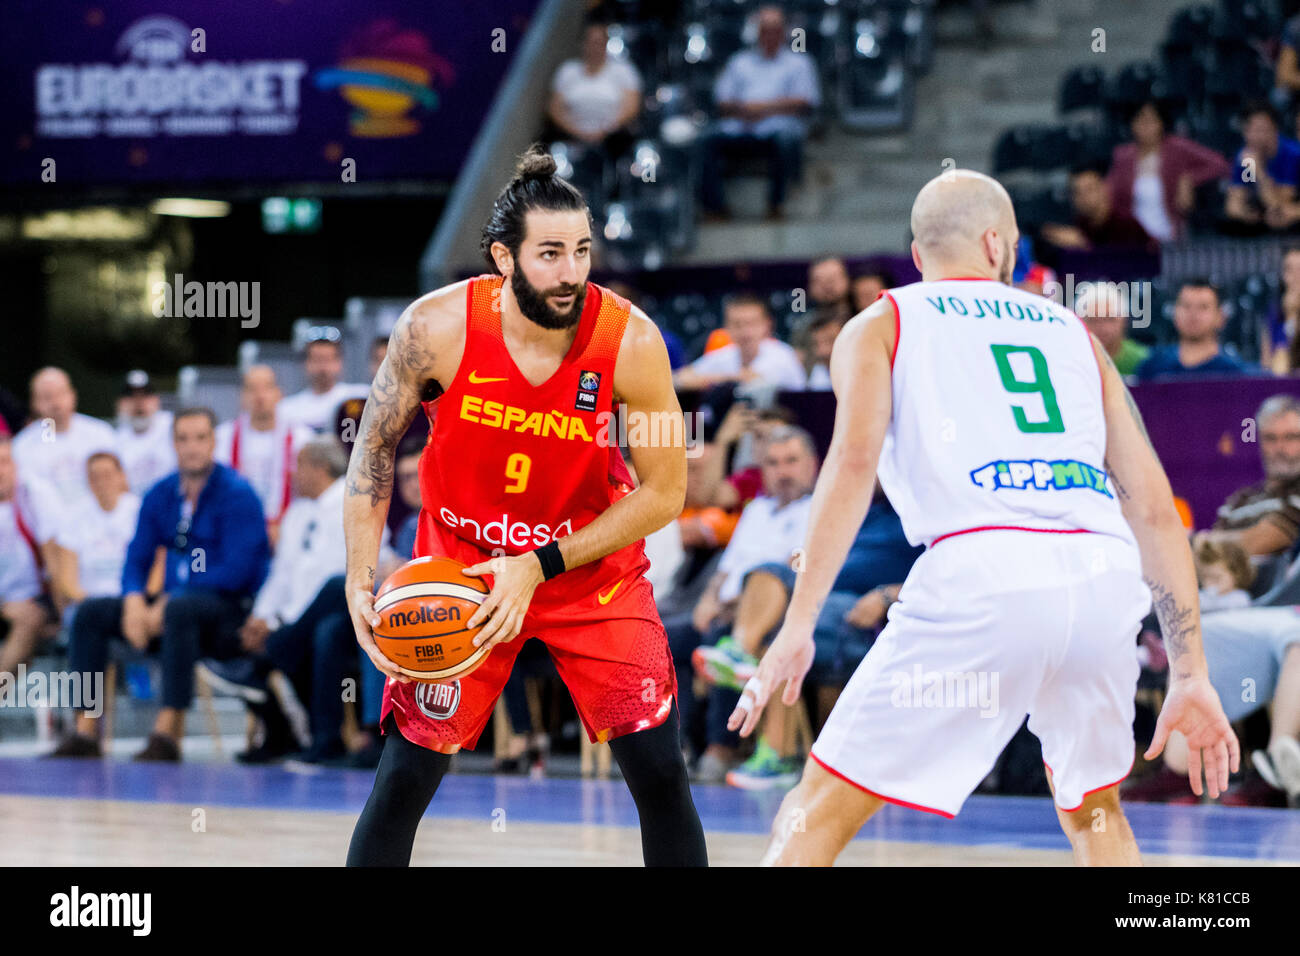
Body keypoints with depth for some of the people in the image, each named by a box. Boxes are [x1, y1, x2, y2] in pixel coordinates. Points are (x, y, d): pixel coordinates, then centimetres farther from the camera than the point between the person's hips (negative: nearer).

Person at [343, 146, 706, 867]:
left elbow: (663, 493, -14)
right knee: (405, 775, -3)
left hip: (592, 563, 0)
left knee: (660, 772, -6)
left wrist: (541, 567, -20)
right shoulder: (437, 326, -21)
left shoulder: (630, 340, -22)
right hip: (461, 564, 0)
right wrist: (361, 584, -13)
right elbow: (374, 446, -5)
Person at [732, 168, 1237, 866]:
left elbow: (854, 460, 0)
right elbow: (1154, 506, 22)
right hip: (1103, 571, 3)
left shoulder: (881, 325, 20)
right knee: (1093, 814, 28)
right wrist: (1189, 676, 23)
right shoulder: (1073, 332, 29)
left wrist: (797, 627, -4)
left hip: (981, 574, -3)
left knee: (816, 816, 6)